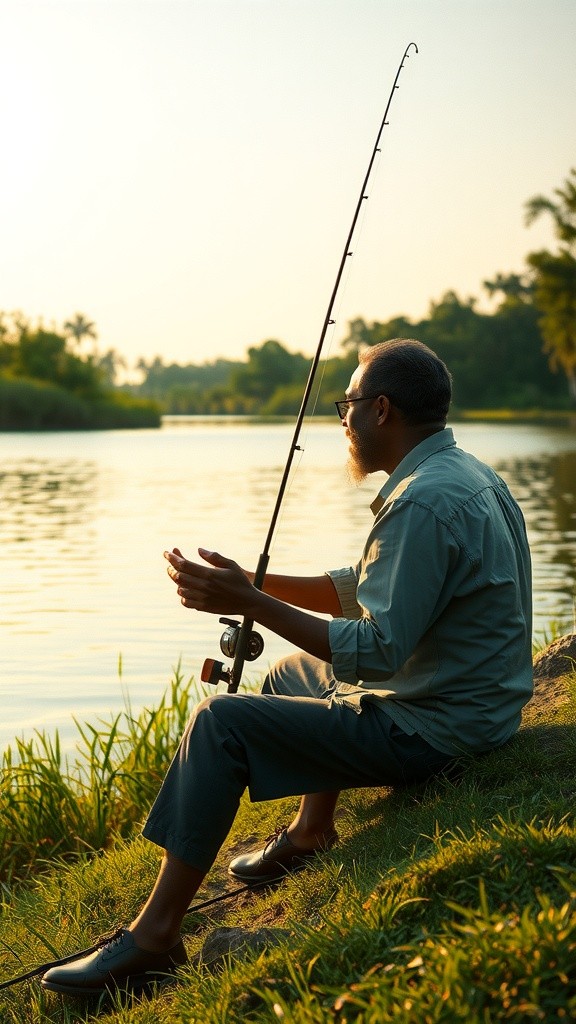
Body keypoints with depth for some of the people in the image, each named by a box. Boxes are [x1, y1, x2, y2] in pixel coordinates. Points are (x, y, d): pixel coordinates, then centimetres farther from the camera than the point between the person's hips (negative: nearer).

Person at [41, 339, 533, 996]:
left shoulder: (424, 503, -25)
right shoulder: (466, 474, 9)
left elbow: (377, 651, -27)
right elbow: (364, 591, 14)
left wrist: (252, 605, -25)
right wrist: (259, 585, 5)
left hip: (430, 730, -10)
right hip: (472, 703, 10)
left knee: (221, 722, -12)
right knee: (296, 671, 29)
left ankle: (154, 935, -8)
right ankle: (311, 834, 38)